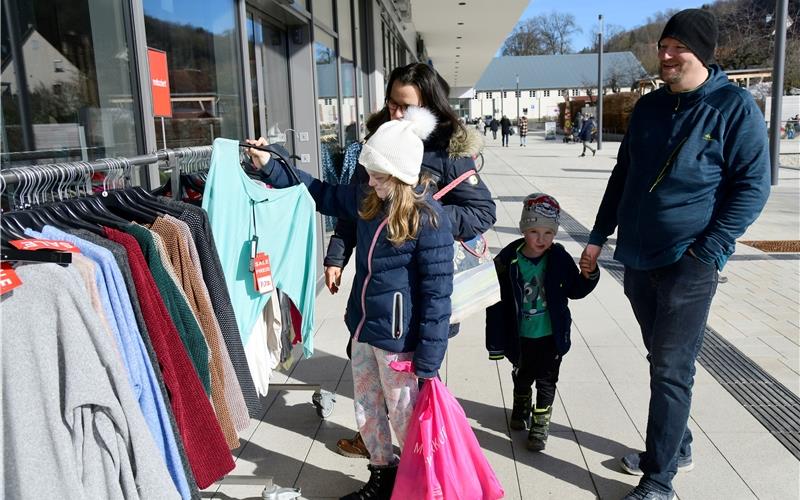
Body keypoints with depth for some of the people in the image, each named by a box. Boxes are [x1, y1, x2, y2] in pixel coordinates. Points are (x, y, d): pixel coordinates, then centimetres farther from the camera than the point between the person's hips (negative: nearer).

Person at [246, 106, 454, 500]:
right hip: (363, 327, 7)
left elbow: (437, 294, -19)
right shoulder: (368, 198, 0)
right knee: (366, 411, 21)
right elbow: (323, 194, 16)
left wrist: (428, 360, -18)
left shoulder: (430, 220, -21)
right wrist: (270, 167, 9)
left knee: (404, 416, 10)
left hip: (397, 337, -7)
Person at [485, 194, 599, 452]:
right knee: (522, 377, 22)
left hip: (551, 336, 0)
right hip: (521, 336, 0)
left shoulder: (559, 259, -13)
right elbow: (496, 304, -13)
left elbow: (575, 291, 2)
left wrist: (589, 275, -19)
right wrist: (496, 343, -10)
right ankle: (521, 407, 50)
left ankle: (541, 422, 33)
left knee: (546, 381, 13)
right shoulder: (508, 261, -19)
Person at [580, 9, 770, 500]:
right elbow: (622, 175, 17)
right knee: (663, 361, 16)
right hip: (639, 259, 6)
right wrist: (599, 236, 15)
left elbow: (753, 186, -9)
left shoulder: (734, 105, -6)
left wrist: (709, 250, -16)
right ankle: (676, 446, 33)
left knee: (672, 369, -3)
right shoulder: (649, 106, 11)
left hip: (689, 264, -6)